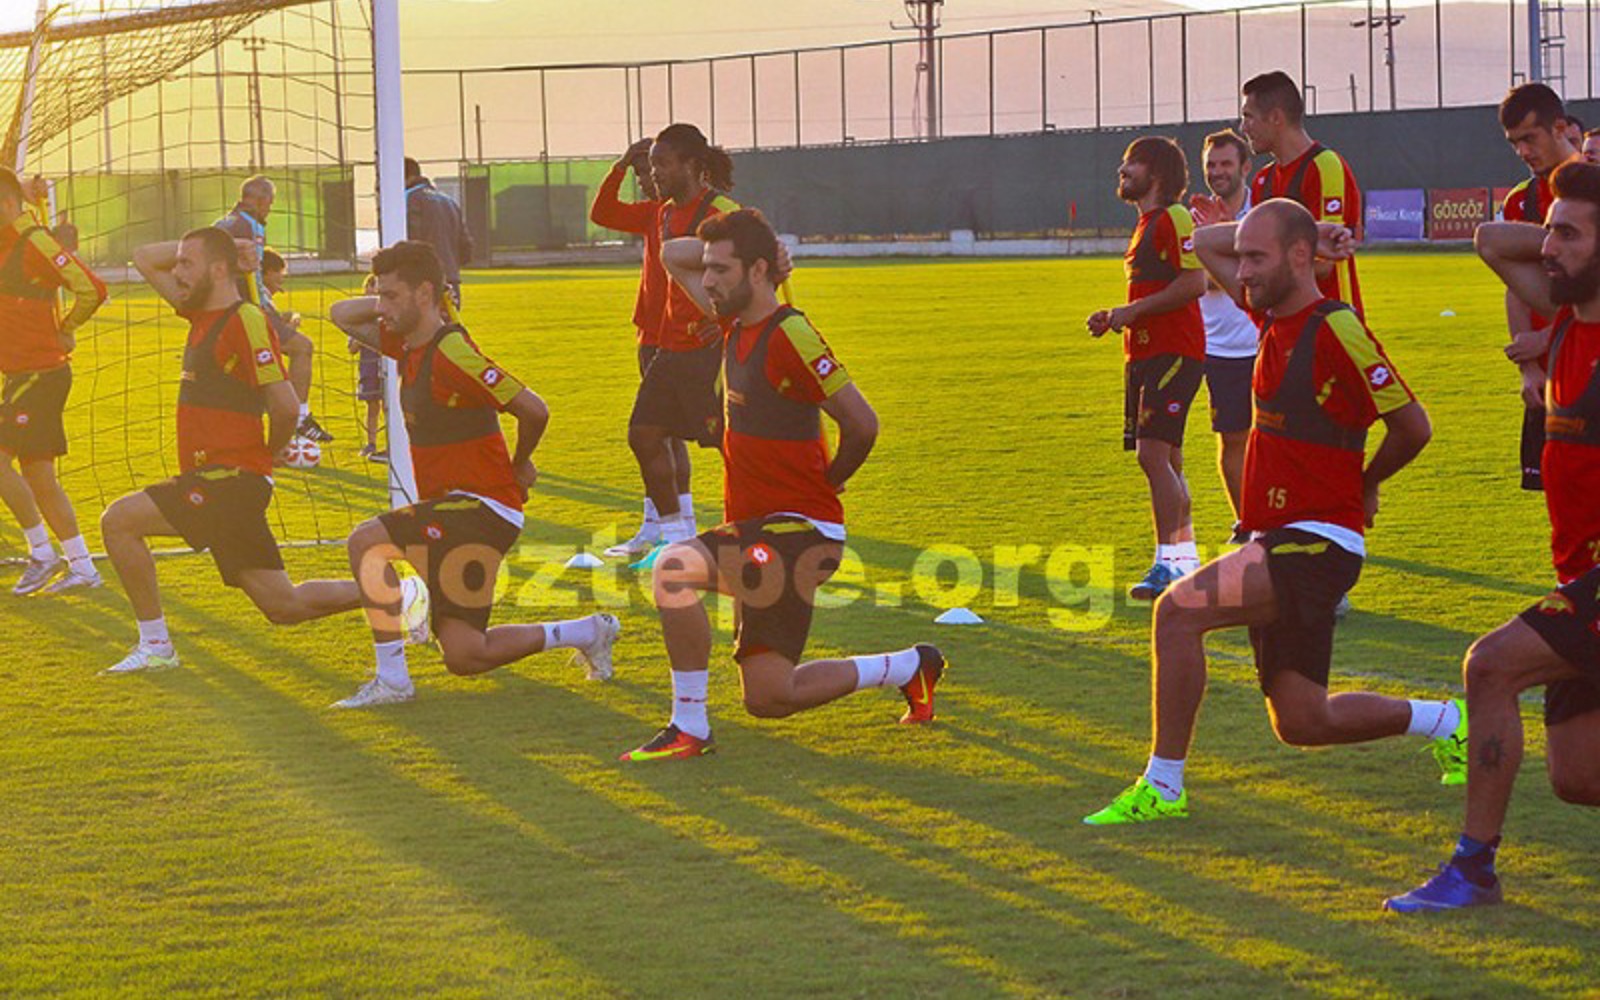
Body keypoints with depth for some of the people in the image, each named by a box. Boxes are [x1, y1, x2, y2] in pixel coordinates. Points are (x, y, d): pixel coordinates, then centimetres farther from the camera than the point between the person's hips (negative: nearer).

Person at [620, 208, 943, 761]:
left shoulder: (790, 335, -16)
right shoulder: (736, 321, 9)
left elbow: (862, 424, -18)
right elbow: (672, 255, 23)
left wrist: (824, 486, -2)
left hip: (797, 530, -10)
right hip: (754, 526, 10)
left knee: (675, 568, -30)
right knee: (768, 701, 8)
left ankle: (689, 728, -19)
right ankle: (910, 666, 26)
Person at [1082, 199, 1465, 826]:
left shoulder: (1336, 329, -15)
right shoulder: (1273, 315, 10)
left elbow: (1412, 426, -10)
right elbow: (1204, 245, 24)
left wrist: (1361, 485, 7)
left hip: (1318, 540, -9)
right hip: (1279, 540, 9)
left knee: (1178, 609, -23)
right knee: (1304, 724, 11)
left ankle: (1163, 787, -15)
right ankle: (1447, 722, 30)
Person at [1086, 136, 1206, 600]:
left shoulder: (1173, 218, -11)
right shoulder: (1146, 224, 20)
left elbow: (1194, 284, -21)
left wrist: (1132, 311, -17)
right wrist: (1114, 317, 14)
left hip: (1172, 353, -10)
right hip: (1145, 354, 10)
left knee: (1153, 453, -15)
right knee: (1164, 459, 11)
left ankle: (1169, 561, -15)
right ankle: (1186, 556, 16)